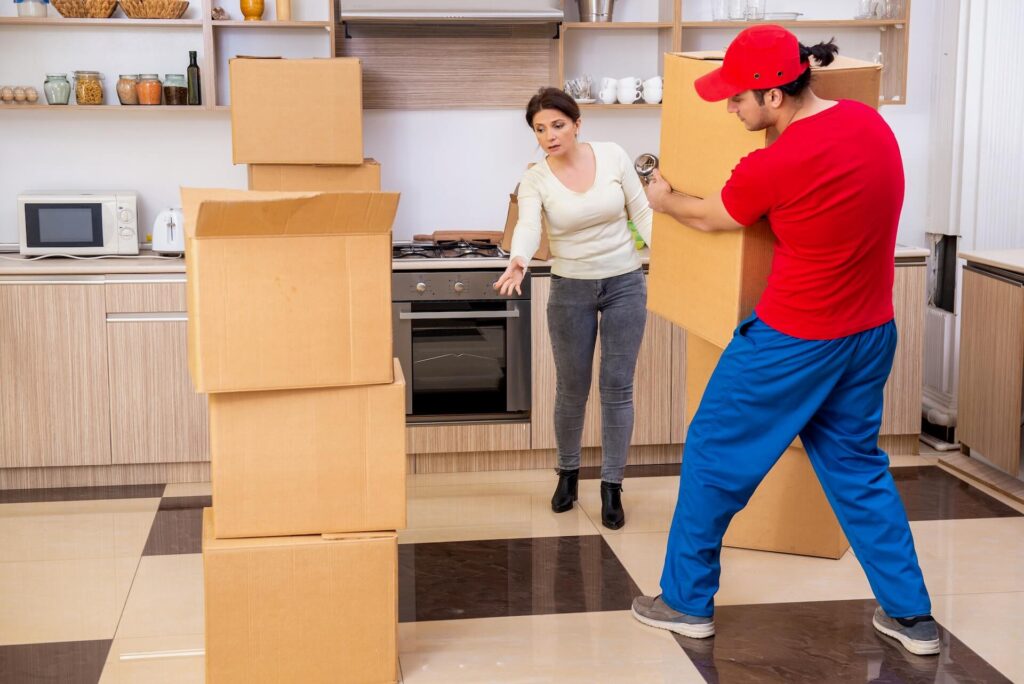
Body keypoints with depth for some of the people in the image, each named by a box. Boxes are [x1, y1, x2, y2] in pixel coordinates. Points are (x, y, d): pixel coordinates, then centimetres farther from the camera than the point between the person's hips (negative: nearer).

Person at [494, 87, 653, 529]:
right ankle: (568, 473, 33)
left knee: (617, 388, 2)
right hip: (570, 290, 0)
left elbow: (641, 212, 0)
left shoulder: (613, 156, -7)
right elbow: (528, 226, -28)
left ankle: (611, 487, 13)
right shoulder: (535, 179, -10)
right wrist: (518, 260, -49)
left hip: (625, 283, 0)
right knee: (571, 389, 10)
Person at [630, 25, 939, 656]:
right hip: (873, 334, 7)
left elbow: (708, 219, -2)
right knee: (856, 465, 20)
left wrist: (664, 200, 18)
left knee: (714, 457, 9)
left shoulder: (774, 165, -22)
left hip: (793, 341, -7)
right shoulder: (870, 120, -2)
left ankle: (687, 602, 21)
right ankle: (910, 614, 21)